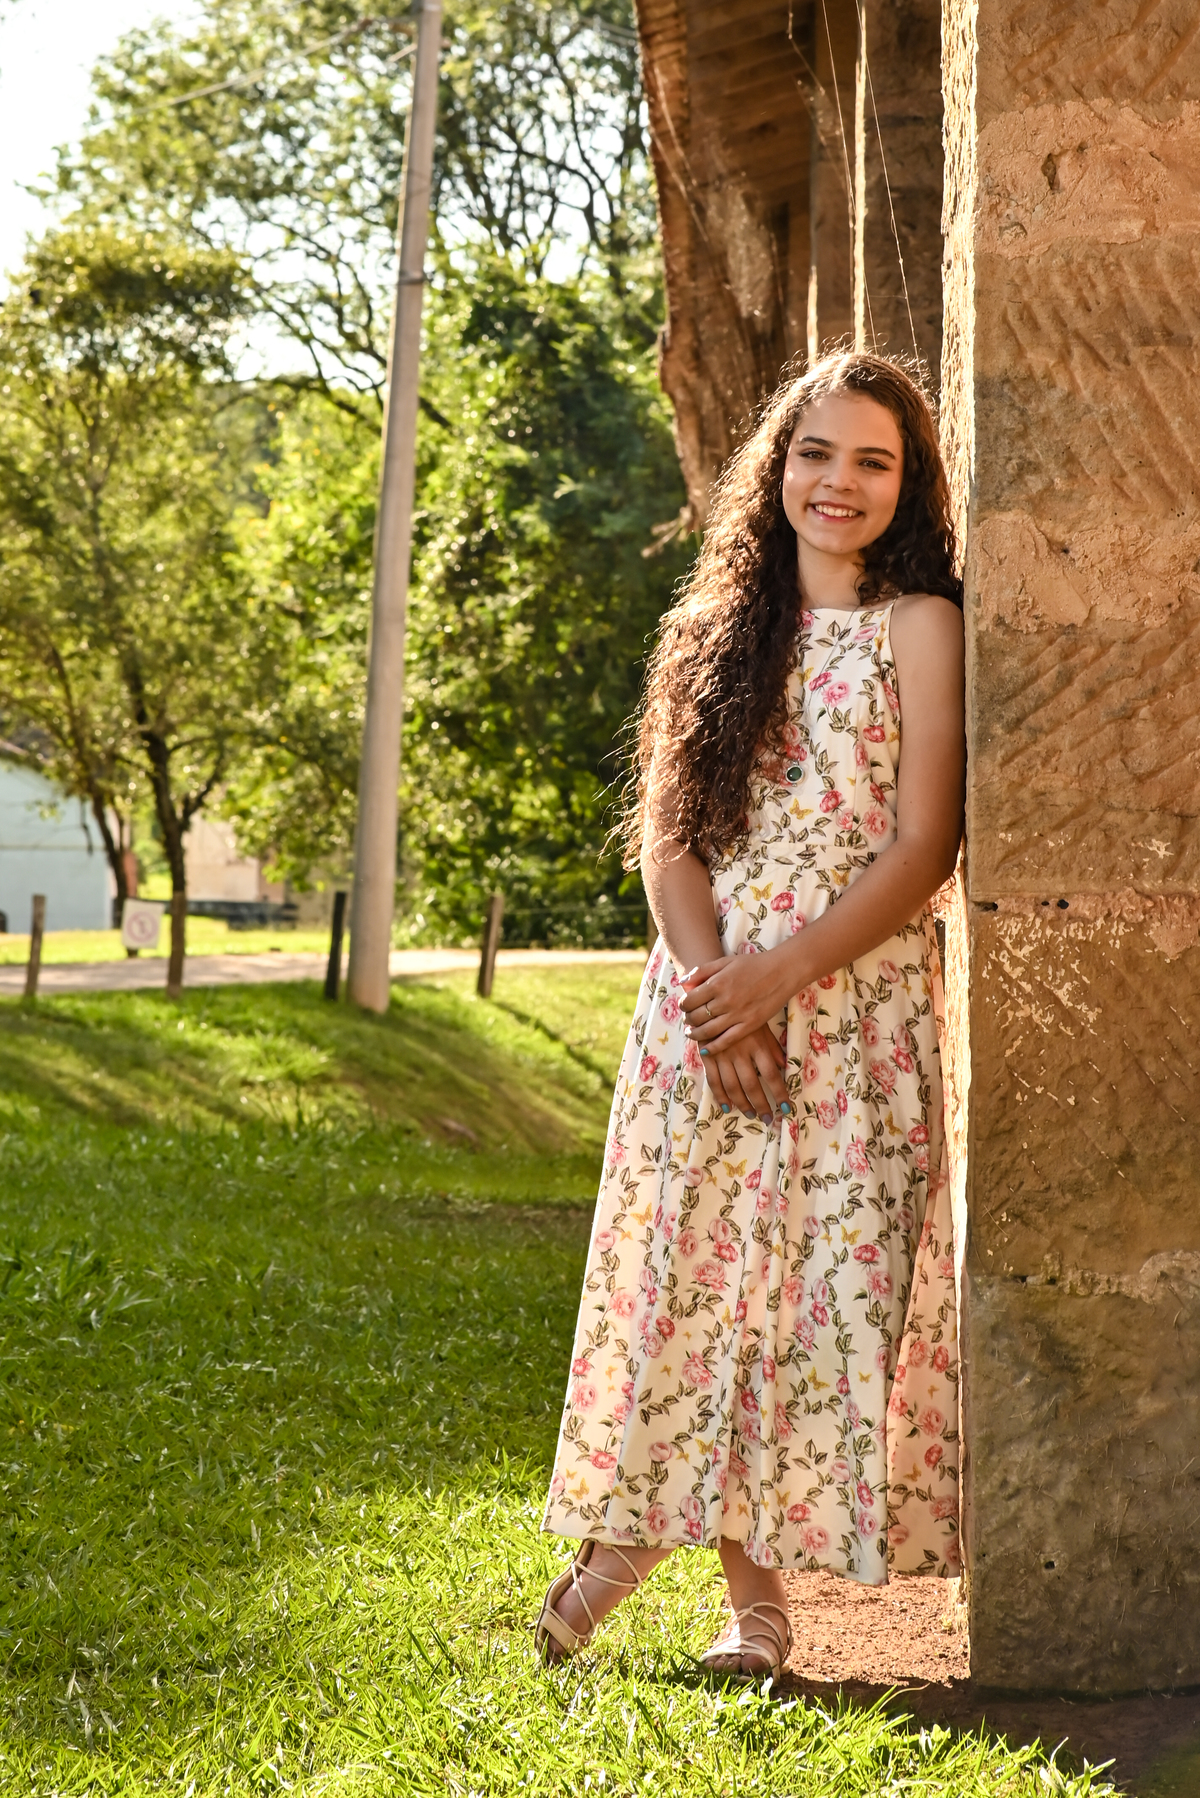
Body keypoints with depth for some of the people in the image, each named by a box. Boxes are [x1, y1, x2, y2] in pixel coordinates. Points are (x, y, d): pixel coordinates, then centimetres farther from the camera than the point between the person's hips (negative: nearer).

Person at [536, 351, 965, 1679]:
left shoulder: (920, 626, 1)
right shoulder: (717, 628, 13)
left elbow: (923, 848, -6)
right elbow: (665, 833, 7)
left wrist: (776, 979, -14)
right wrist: (712, 983, -10)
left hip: (858, 1006, -3)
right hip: (704, 998, 3)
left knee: (830, 1275, -5)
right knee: (688, 1265, 2)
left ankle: (757, 1592, 3)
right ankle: (631, 1525, 14)